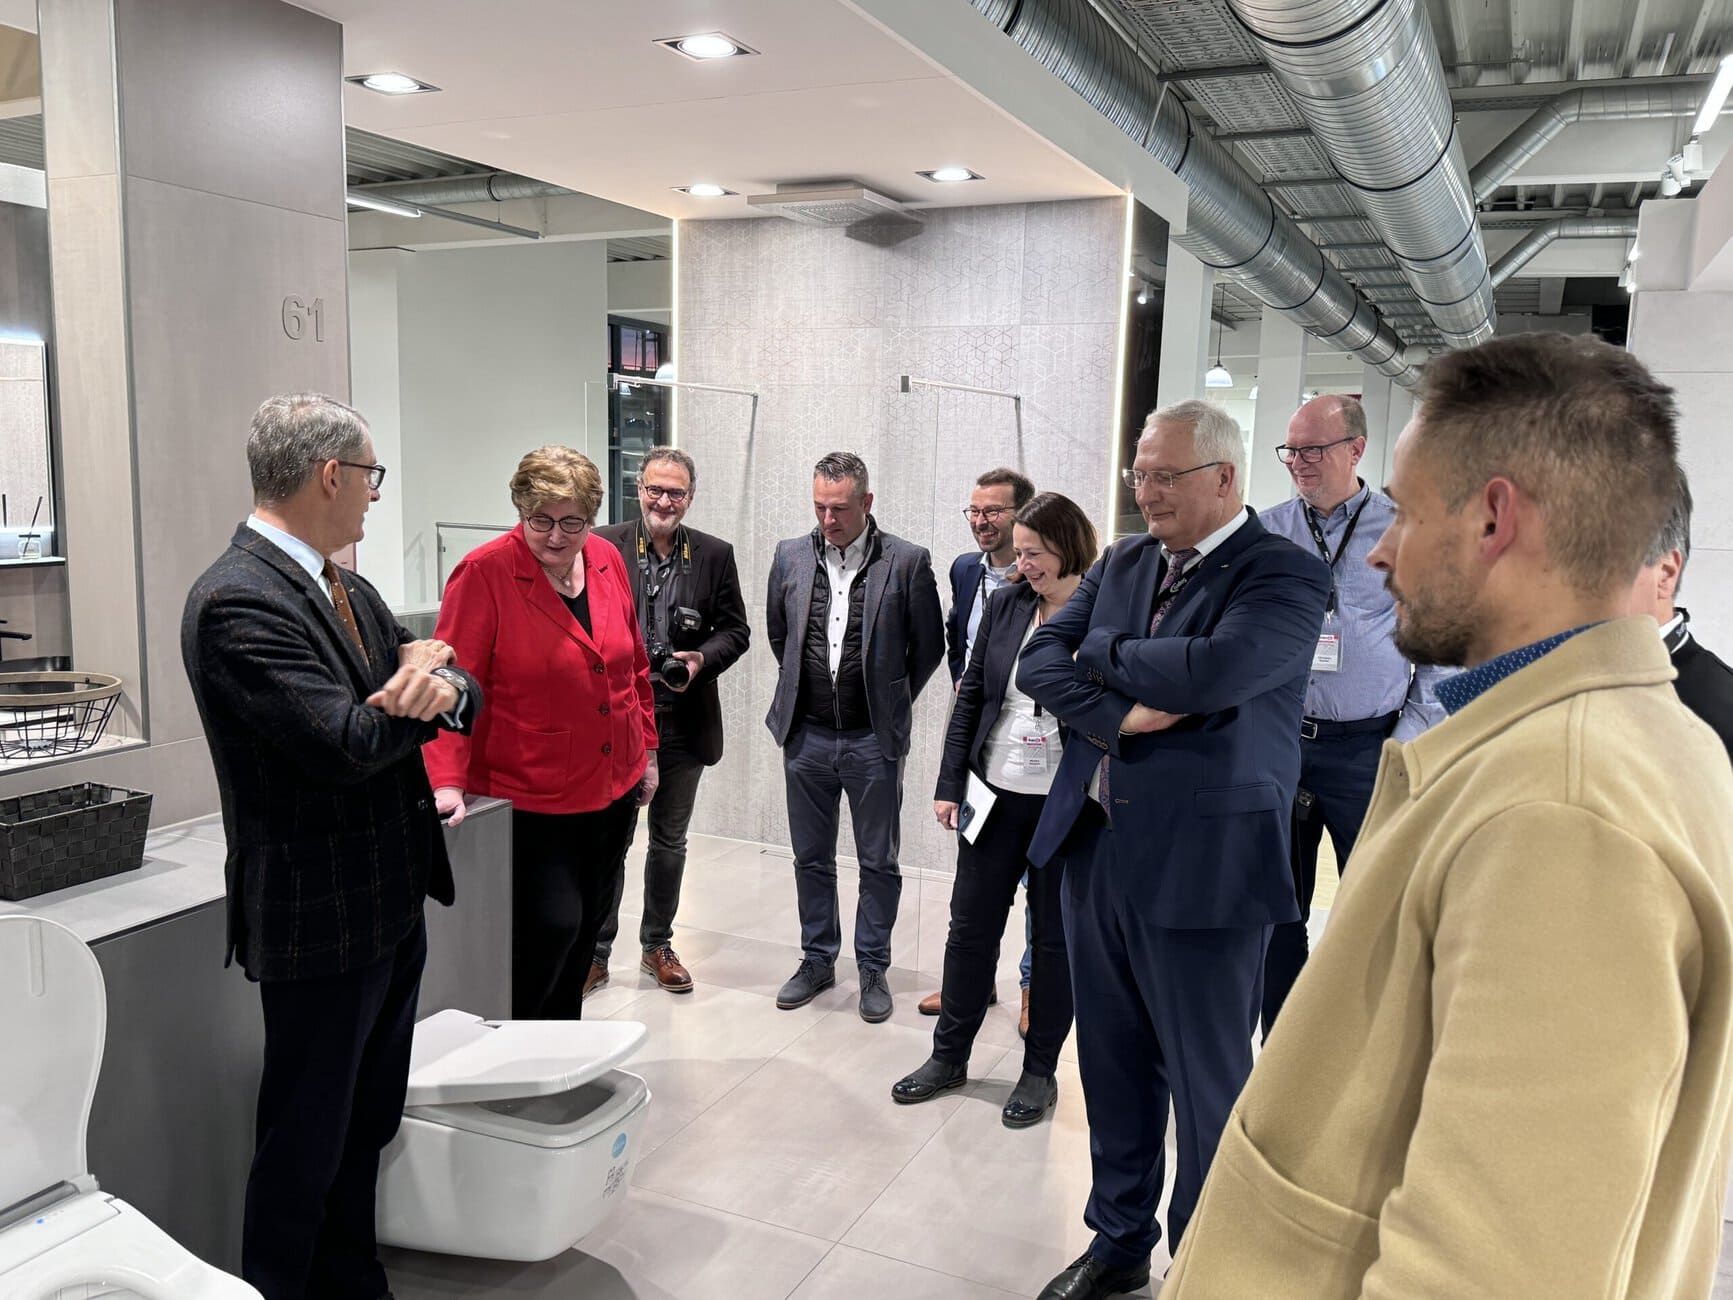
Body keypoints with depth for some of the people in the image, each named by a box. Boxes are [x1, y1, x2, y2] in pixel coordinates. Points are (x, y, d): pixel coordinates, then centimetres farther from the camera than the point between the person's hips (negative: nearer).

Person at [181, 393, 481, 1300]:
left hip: (392, 903, 9)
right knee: (306, 1146, 9)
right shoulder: (236, 601, -20)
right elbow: (345, 745, -27)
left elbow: (462, 690, 5)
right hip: (320, 920, -9)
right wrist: (418, 691, -10)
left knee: (368, 1124, 22)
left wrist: (443, 687, -18)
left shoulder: (348, 590, 9)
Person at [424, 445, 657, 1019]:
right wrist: (448, 782, -25)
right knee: (550, 929, -8)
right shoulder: (484, 572, -14)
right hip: (532, 801, -6)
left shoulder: (608, 561, 3)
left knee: (584, 932, 16)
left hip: (615, 789, 6)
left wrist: (647, 751, 15)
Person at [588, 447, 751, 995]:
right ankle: (596, 952, 22)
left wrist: (702, 659, -13)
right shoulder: (603, 546, -3)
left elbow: (735, 630, 5)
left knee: (669, 841, 16)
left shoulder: (715, 555, 2)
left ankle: (657, 945, 33)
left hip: (684, 721, 2)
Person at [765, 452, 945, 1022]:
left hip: (873, 739, -3)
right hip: (806, 735, 3)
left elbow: (928, 646, 2)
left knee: (879, 862, 7)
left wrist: (893, 700, 7)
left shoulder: (907, 561, -7)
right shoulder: (790, 556, 2)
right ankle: (817, 960, 30)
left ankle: (873, 969, 24)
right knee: (811, 858, 14)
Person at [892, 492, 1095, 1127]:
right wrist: (950, 783, 4)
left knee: (1056, 937, 11)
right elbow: (971, 695, 7)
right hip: (994, 793, 4)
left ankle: (1040, 1070, 27)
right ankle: (949, 1055, 29)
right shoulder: (1005, 604, 3)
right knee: (970, 925, 12)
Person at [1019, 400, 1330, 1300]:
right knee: (1112, 1065, 18)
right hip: (1095, 846, 6)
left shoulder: (1284, 575, -9)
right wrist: (1116, 714, -14)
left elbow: (1213, 670, -26)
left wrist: (1103, 655, -10)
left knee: (1207, 1084, 8)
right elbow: (1039, 660, 3)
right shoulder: (1122, 562, 10)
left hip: (1202, 865, -6)